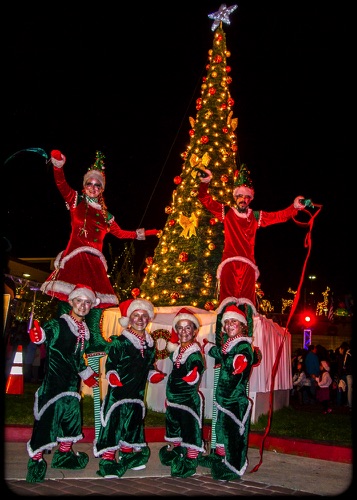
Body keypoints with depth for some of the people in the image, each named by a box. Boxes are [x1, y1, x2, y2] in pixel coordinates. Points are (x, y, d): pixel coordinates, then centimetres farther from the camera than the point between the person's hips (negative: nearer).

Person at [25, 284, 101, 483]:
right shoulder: (58, 324, -9)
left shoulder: (85, 331, 11)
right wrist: (38, 334, -49)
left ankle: (64, 454, 29)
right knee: (47, 416, -6)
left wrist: (86, 373, 30)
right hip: (53, 380, -7)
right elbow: (44, 333, -27)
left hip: (71, 382, 7)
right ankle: (36, 459, 6)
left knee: (72, 414, 12)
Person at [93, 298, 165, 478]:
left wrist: (153, 374, 0)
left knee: (133, 421, 15)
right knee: (114, 421, -7)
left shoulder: (150, 344, 10)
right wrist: (112, 376, -25)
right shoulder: (119, 341, -8)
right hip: (119, 389, -6)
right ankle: (108, 460, 2)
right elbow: (110, 363, -7)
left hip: (137, 390, 6)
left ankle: (127, 456, 31)